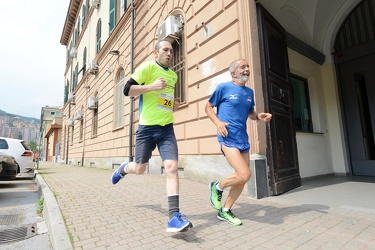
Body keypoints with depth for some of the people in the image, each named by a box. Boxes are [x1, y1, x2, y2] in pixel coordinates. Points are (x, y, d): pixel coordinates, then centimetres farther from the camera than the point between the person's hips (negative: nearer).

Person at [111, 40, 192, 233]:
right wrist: (152, 86, -19)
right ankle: (123, 169, 46)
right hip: (147, 128, -4)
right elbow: (127, 90, -8)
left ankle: (174, 217, -6)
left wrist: (174, 105, 10)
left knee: (172, 167, -11)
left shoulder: (173, 75, 17)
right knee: (139, 168, 9)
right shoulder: (148, 66, -3)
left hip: (167, 129, 4)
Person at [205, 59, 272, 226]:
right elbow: (208, 107, 2)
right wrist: (218, 122, -16)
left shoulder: (249, 92, 15)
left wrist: (259, 116, 1)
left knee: (242, 178, 9)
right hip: (228, 138, -7)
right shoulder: (223, 88, -2)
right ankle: (217, 187, 11)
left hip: (243, 139, 7)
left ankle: (225, 211, 27)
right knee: (245, 175, -19)